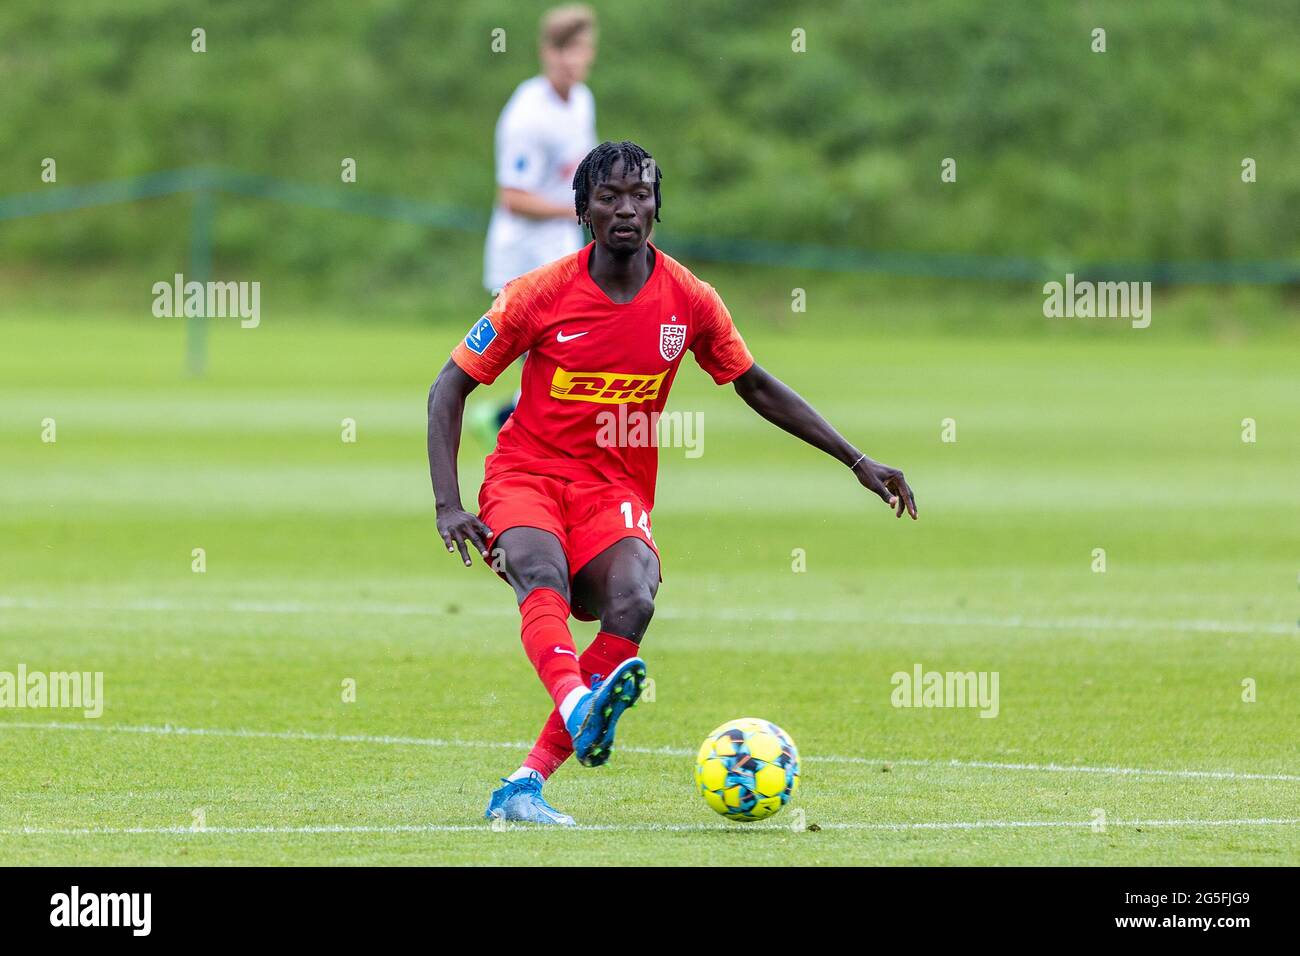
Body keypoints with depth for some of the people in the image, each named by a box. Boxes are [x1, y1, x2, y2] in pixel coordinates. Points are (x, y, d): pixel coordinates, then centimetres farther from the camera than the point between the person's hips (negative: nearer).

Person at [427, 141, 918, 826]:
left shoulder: (689, 300, 1)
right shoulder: (541, 294, -7)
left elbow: (756, 387, 15)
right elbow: (450, 388, -1)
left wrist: (858, 462, 11)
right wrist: (448, 505, -13)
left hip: (617, 490, 2)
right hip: (527, 474, -2)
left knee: (633, 603, -29)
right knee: (542, 572, -36)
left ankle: (524, 786, -31)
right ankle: (578, 705, -65)